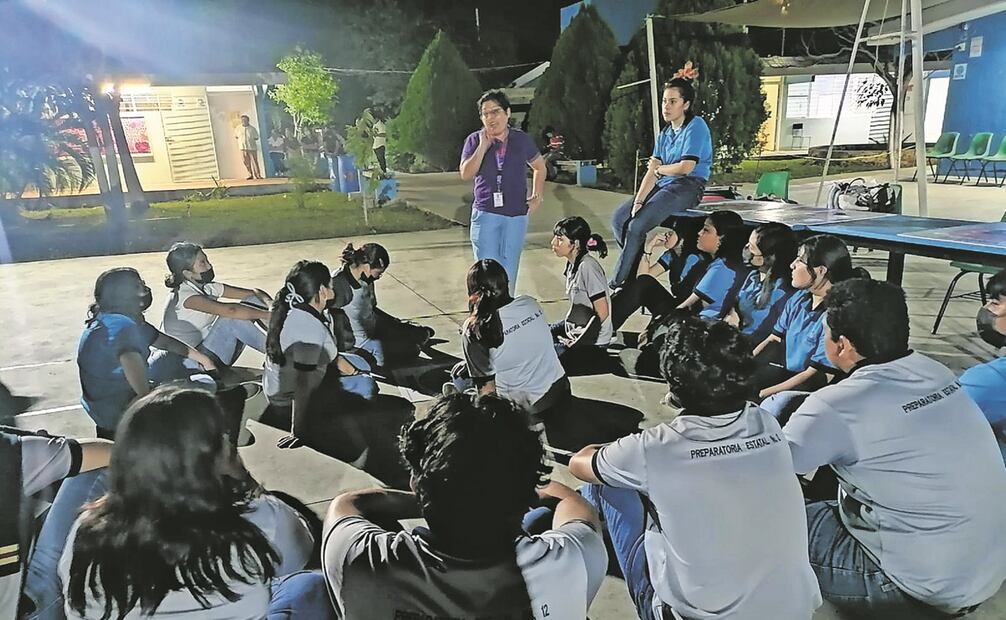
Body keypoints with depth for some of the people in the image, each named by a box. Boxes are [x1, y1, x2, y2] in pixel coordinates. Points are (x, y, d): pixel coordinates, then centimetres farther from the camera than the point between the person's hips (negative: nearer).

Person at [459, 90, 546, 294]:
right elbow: (465, 174, -12)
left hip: (517, 215, 2)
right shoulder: (475, 140, 0)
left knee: (509, 268, 9)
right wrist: (483, 146, -16)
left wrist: (536, 197, 12)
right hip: (485, 214, -2)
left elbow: (539, 167, 20)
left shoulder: (522, 139, 5)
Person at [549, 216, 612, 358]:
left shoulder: (588, 267, -23)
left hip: (593, 342, -9)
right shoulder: (572, 264, 5)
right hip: (574, 328, 9)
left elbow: (602, 313, -21)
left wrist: (577, 340, -17)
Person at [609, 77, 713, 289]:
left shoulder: (696, 127, -7)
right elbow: (652, 171, 6)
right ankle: (632, 269, 4)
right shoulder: (665, 133, 16)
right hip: (663, 185, 9)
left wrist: (659, 169, 1)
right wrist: (638, 201, -8)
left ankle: (617, 284, -11)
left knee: (636, 226, -23)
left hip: (688, 187, -9)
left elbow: (685, 167, -17)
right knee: (619, 219, -4)